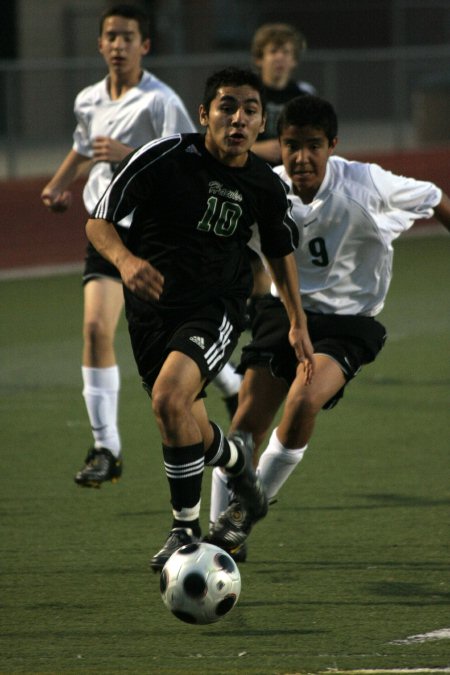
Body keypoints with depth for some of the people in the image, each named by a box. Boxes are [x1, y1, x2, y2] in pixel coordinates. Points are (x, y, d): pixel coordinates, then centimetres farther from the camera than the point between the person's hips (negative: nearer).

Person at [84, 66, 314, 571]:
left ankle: (186, 528, -16)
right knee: (188, 435, 13)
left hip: (216, 308, -1)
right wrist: (125, 259, -33)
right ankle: (234, 456, 51)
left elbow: (279, 250, 15)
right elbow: (98, 222, -12)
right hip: (152, 309, 1)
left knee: (169, 398, -28)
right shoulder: (164, 157, -15)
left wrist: (297, 323, 17)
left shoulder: (266, 186, -5)